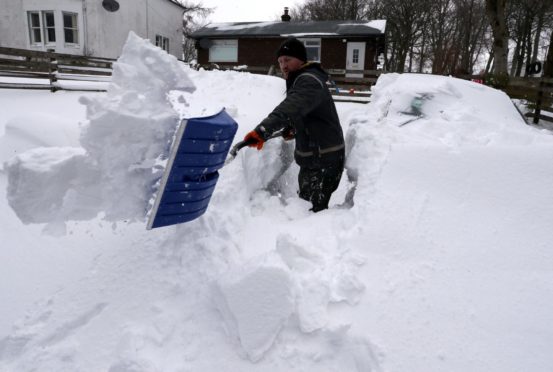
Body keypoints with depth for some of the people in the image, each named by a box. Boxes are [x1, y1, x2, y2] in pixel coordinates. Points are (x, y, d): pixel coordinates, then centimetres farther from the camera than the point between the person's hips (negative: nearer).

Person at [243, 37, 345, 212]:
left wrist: (263, 130, -52)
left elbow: (291, 107, -40)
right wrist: (291, 127, 11)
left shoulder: (309, 81, -20)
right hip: (312, 156, 11)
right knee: (306, 201, 22)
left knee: (313, 208, -12)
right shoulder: (299, 80, 14)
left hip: (324, 158, -11)